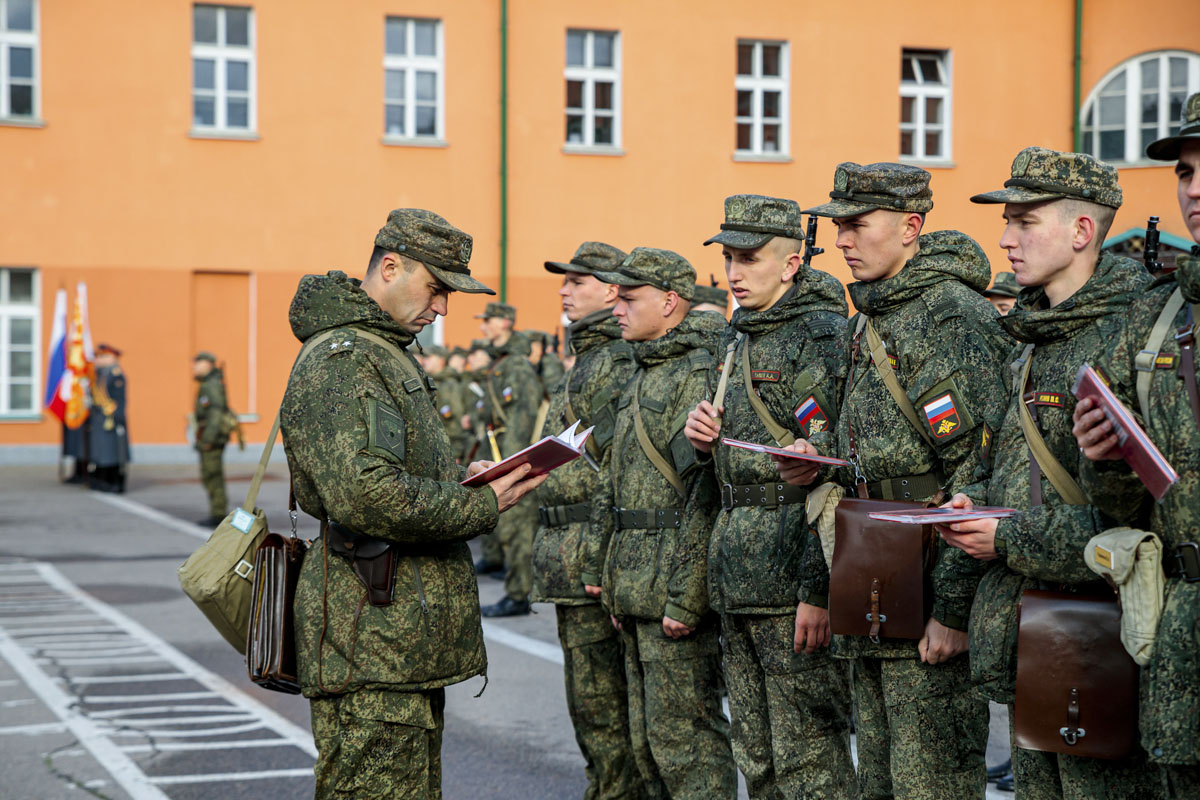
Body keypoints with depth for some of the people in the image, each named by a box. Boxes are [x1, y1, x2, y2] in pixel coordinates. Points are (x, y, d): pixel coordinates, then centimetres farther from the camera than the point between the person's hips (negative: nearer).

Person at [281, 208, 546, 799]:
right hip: (372, 641, -11)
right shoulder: (339, 360, -14)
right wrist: (482, 506, -16)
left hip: (408, 639, 11)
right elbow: (367, 495, -25)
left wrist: (462, 480, 10)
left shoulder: (385, 353, 21)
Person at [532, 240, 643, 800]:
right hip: (570, 560, 11)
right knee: (592, 700, 15)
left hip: (588, 552, -10)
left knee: (598, 701, -5)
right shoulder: (591, 359, 19)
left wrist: (596, 560, -23)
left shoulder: (617, 363, -14)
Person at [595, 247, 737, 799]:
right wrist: (615, 581, 21)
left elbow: (708, 492, -21)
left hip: (675, 588, -10)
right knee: (648, 738, 14)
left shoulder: (701, 374, -14)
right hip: (638, 591, 10)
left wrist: (685, 598, -23)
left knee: (684, 736, -6)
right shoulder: (644, 376, 18)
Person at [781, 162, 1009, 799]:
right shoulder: (868, 323, 18)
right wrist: (817, 588, 21)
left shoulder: (957, 317, -12)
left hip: (928, 602, -9)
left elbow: (982, 471, -19)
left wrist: (954, 608, -22)